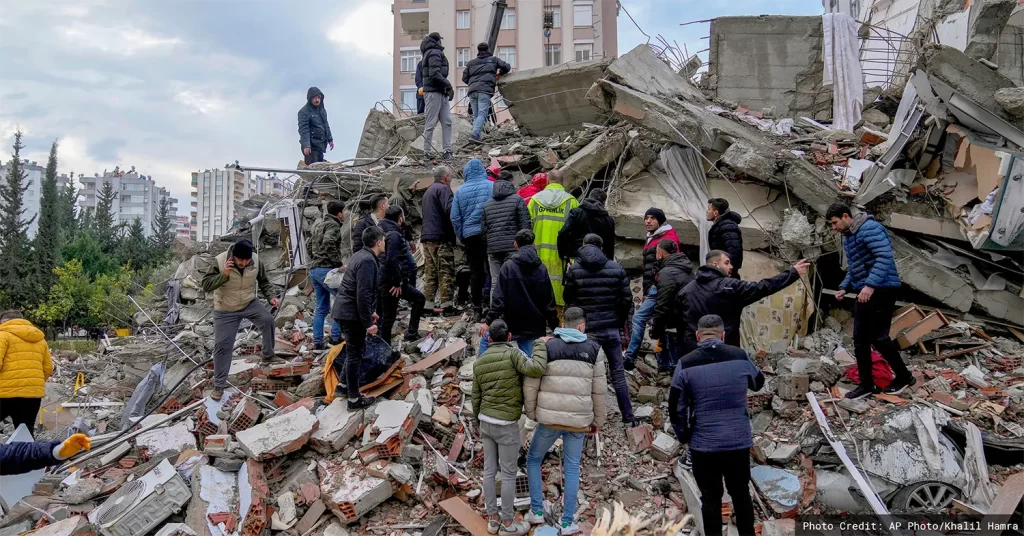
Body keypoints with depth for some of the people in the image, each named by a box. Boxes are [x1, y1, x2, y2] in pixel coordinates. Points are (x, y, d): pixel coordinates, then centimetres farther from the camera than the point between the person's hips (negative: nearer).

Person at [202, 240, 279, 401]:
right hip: (225, 310, -2)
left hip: (250, 304, 2)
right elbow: (206, 285, -24)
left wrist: (270, 297, -11)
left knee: (268, 320, -21)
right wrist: (223, 275, -39)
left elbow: (263, 281, 3)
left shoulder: (256, 261, -16)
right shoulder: (220, 261, -25)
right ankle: (219, 384, 12)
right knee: (222, 345, -2)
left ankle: (268, 354, 3)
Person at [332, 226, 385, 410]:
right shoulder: (368, 261, -21)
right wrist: (368, 322, -22)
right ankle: (354, 399, 7)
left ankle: (346, 384, 36)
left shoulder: (362, 256, 13)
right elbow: (363, 294, -25)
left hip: (345, 310, 10)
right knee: (355, 353, -2)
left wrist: (371, 312, 27)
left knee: (354, 350, 23)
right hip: (352, 313, -10)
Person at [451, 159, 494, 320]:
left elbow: (455, 218, 5)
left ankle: (477, 308, 12)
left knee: (475, 272, 10)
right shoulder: (492, 186, -3)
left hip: (470, 235, 2)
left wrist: (461, 237, 13)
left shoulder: (460, 191, 5)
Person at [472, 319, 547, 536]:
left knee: (490, 470, 13)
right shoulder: (512, 353, -15)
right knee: (509, 473, 4)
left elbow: (476, 398, 9)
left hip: (486, 421, 7)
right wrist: (541, 345, -15)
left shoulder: (479, 362, 5)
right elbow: (535, 369, -31)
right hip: (505, 425, -6)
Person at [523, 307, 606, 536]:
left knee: (533, 459, 20)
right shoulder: (593, 350, 1)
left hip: (550, 418, -1)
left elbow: (530, 384, -5)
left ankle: (537, 511, 19)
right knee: (572, 469, 15)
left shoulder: (547, 347, -4)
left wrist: (532, 412, 10)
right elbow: (599, 390, 3)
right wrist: (598, 420, 15)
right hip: (578, 420, 1)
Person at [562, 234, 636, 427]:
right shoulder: (616, 268, 1)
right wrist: (619, 321, 13)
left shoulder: (574, 270, -5)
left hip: (587, 330, -2)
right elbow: (627, 299, 2)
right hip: (611, 329, 2)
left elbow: (569, 300, -1)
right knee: (618, 373, 11)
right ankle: (628, 416, 16)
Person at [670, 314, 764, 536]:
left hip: (703, 445, -2)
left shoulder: (686, 364, -11)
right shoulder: (740, 356, -5)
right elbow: (758, 383, 15)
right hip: (739, 441, 2)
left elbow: (676, 407, -6)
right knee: (741, 494, 20)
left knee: (710, 498, 12)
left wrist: (683, 435, 9)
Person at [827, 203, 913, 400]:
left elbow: (885, 257, -24)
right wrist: (844, 287, 9)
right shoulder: (847, 237, 16)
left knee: (878, 337, -5)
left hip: (881, 290, -9)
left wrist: (870, 285, -30)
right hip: (864, 292, 10)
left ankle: (904, 377, 14)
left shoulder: (869, 228, -14)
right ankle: (866, 384, 14)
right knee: (860, 339, 7)